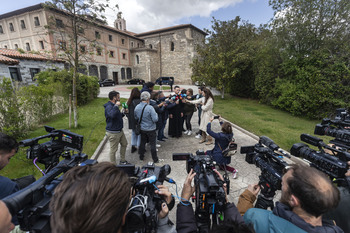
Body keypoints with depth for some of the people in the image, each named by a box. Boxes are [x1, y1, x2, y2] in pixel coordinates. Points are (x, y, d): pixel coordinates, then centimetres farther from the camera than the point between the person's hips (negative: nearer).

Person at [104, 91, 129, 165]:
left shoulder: (114, 106, 12)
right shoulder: (109, 107, -21)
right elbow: (112, 115, -44)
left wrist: (123, 113, 10)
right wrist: (116, 106, -35)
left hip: (119, 130, 11)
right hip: (113, 133, -10)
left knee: (124, 144, 21)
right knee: (113, 150, 3)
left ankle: (122, 160, 37)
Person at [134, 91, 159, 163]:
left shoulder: (137, 107, -5)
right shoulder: (150, 108, -23)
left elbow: (136, 118, 9)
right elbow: (155, 119, -21)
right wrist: (156, 114, -3)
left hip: (142, 129, 5)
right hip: (151, 129, -5)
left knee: (142, 143, 20)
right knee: (153, 144, 7)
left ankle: (141, 156, 36)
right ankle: (155, 159, 19)